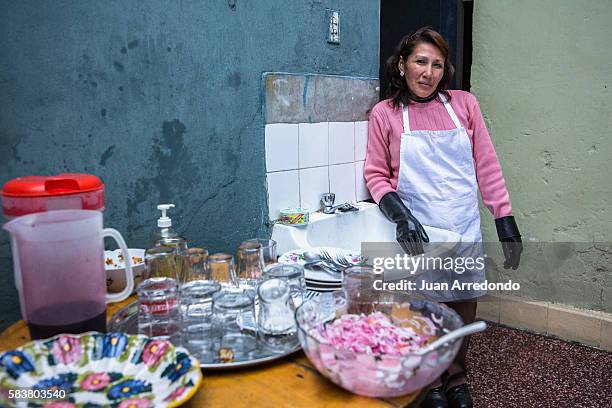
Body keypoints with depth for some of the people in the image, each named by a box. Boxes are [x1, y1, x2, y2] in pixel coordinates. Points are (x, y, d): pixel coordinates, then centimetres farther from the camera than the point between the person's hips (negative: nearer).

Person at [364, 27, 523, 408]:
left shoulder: (464, 104, 3)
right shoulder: (385, 114, -1)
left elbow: (487, 167, 4)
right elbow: (376, 175, 1)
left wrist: (507, 225, 1)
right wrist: (400, 213, -16)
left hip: (465, 232, 3)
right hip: (417, 234, -2)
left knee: (464, 316, 13)